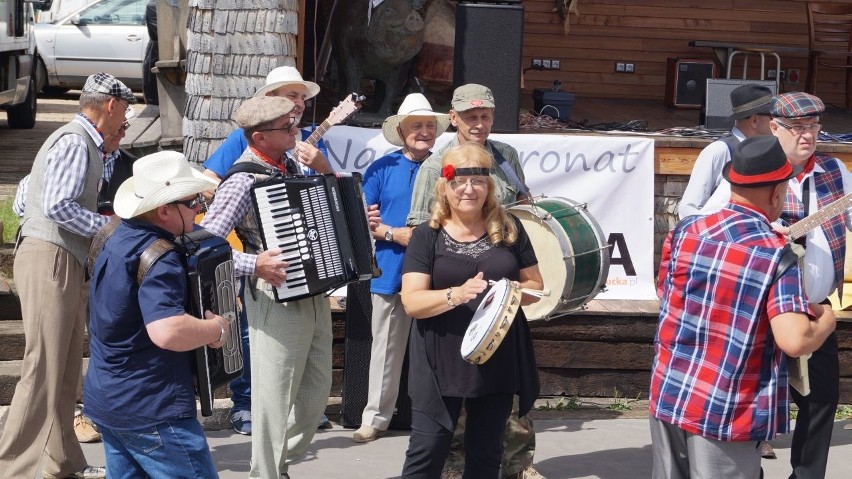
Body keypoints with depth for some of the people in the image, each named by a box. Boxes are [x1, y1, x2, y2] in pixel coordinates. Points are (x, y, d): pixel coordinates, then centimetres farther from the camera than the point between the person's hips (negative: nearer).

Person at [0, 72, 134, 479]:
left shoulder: (84, 143, 20)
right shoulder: (75, 142, -10)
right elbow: (58, 204, -22)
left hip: (66, 263, 10)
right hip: (49, 259, -10)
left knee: (66, 369, 13)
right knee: (43, 368, -10)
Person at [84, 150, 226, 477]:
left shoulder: (118, 237, 8)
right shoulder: (159, 257, -22)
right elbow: (168, 332, -36)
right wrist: (217, 328, -19)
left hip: (106, 400, 10)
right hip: (150, 410, -10)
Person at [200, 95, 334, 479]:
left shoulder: (292, 165, 6)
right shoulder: (243, 182, -18)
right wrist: (254, 264, -29)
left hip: (314, 295, 8)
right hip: (277, 300, -8)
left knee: (316, 392, 17)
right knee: (276, 398, 2)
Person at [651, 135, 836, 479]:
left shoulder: (685, 233, -2)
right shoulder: (777, 254, -15)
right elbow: (794, 341, -24)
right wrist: (825, 321, -5)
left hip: (668, 398, 5)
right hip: (727, 417, -4)